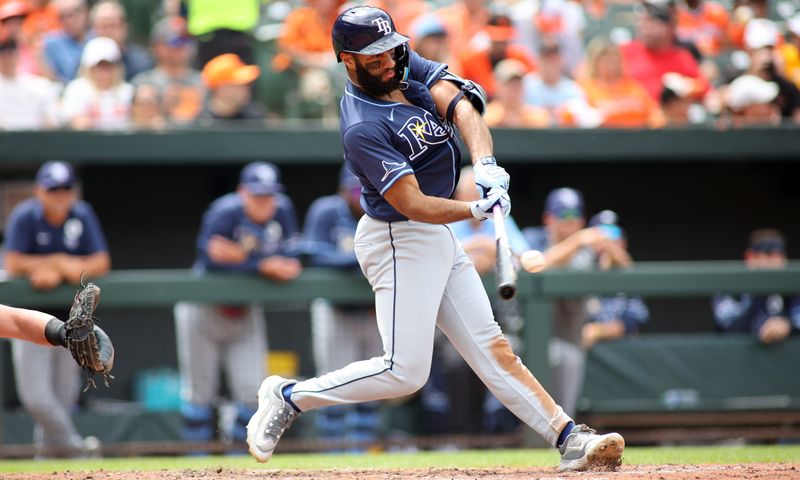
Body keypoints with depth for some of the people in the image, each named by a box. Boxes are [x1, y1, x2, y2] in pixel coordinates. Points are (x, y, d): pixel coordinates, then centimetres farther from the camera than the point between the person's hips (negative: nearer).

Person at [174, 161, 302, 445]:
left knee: (252, 392, -1)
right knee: (200, 391, 2)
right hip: (204, 312, -4)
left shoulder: (282, 210, -7)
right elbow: (211, 259, -28)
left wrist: (239, 255, -24)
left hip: (246, 313, 4)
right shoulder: (225, 212, -21)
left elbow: (289, 259, -11)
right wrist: (261, 265, -30)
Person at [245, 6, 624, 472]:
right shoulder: (363, 128, -23)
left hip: (440, 240, 8)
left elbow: (460, 104, -13)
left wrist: (485, 165, -29)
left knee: (491, 347, 5)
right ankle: (288, 397, 4)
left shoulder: (408, 65, 1)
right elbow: (415, 206, -26)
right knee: (404, 372, -10)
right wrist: (477, 209, -37)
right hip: (400, 243, -8)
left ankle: (570, 439, 2)